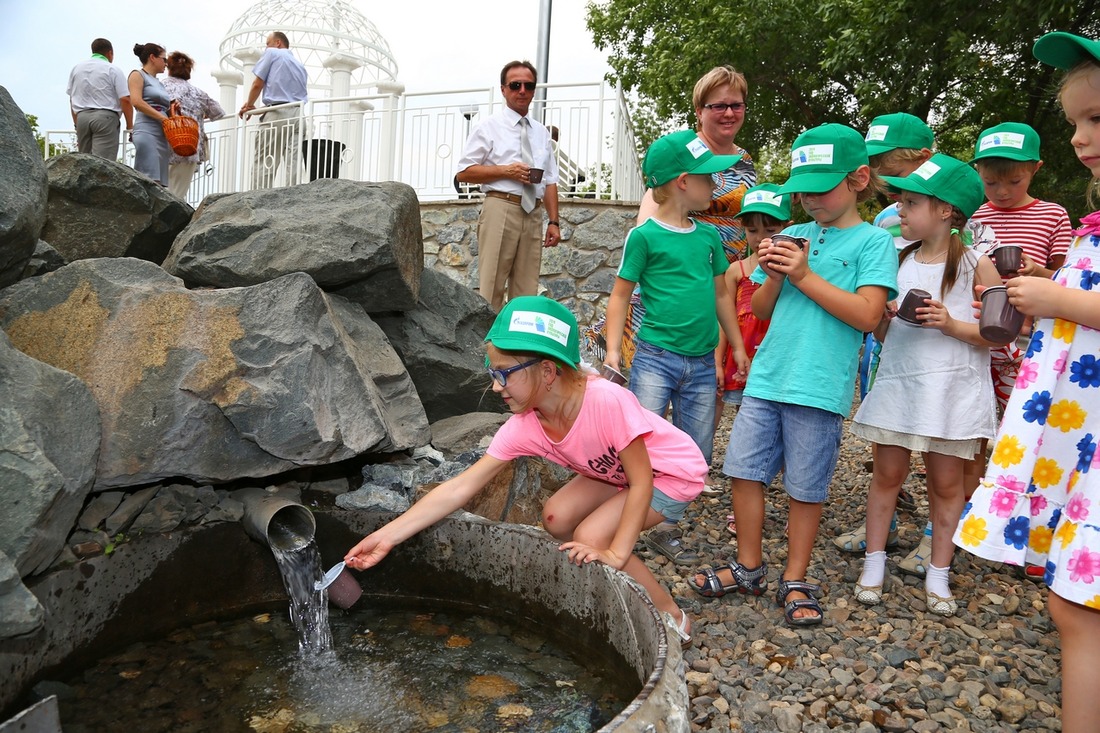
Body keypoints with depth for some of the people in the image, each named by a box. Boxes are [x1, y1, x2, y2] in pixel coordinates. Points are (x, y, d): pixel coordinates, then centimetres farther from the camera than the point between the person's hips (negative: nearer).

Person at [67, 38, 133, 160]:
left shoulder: (76, 68, 18)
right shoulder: (113, 70, 2)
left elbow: (72, 99, 19)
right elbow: (125, 100, -7)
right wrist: (130, 127, -1)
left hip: (81, 117, 5)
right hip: (106, 117, -5)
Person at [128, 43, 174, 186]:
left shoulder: (159, 83, 27)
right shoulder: (138, 75, 6)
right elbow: (136, 101, -9)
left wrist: (173, 110, 8)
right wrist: (162, 118, -14)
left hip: (163, 135, 8)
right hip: (147, 132, -8)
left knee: (159, 182, -2)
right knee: (150, 180, -19)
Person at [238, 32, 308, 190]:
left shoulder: (272, 53, 10)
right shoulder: (301, 66, 28)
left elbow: (257, 84, 3)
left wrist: (249, 105, 19)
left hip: (277, 114, -6)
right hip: (297, 115, 6)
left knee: (264, 164, -8)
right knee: (294, 163, -6)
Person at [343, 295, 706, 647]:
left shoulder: (607, 402, -38)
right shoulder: (523, 426, -20)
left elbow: (641, 482, -27)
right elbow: (460, 488, -19)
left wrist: (616, 554, -28)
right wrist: (387, 536, -23)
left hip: (674, 471, -6)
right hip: (617, 471, 6)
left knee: (590, 538, -19)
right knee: (556, 516, -9)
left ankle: (673, 618, 1)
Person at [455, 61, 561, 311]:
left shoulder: (542, 132, 19)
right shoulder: (489, 127, 5)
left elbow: (550, 181, 16)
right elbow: (464, 173, 0)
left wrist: (553, 221, 5)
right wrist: (506, 171, -11)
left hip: (533, 213, 5)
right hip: (500, 209, -5)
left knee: (526, 289, 6)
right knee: (491, 286, -6)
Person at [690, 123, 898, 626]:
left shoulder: (873, 241, -1)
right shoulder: (793, 236, 11)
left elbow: (866, 315, -14)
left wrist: (804, 275, -14)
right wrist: (773, 277, -7)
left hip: (820, 387, -4)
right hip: (765, 377, 5)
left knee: (806, 488, 6)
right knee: (743, 470, 6)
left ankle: (795, 581, 24)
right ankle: (749, 568, 25)